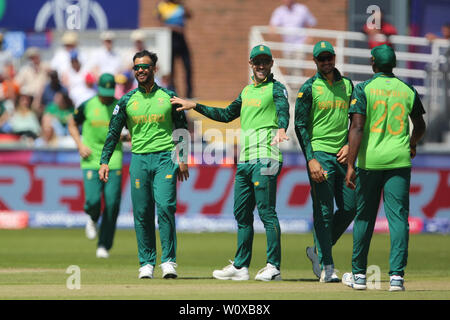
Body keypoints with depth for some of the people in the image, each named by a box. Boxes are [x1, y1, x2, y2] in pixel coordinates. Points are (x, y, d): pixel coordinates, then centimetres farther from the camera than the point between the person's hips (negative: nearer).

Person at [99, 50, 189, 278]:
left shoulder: (169, 97, 8)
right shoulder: (127, 101, 10)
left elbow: (181, 129, 11)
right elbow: (113, 133, 10)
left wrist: (183, 159, 3)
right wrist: (104, 161, 1)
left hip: (165, 158, -2)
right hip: (139, 159, 2)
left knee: (165, 207, -14)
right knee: (142, 212, 1)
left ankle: (169, 260, -11)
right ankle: (147, 263, 7)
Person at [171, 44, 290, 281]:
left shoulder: (276, 88, -2)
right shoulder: (247, 90, 21)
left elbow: (283, 109, -23)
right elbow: (227, 115, 33)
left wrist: (281, 129, -44)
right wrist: (195, 106, 31)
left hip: (265, 157, -8)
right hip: (245, 159, 8)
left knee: (266, 212, -11)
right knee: (242, 214, 10)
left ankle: (274, 266, -9)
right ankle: (240, 267, 17)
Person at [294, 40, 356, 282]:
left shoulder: (347, 85, 12)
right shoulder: (309, 88, -3)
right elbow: (300, 126, -7)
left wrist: (350, 144, 1)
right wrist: (311, 160, -16)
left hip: (343, 154, 5)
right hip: (319, 153, -5)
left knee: (349, 208, 4)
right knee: (324, 211, -7)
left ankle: (318, 251, 20)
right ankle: (326, 267, -4)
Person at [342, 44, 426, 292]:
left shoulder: (364, 89, -4)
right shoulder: (408, 91, 7)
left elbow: (357, 127, -13)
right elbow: (420, 127, 20)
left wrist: (351, 165, -14)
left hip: (369, 160, -1)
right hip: (399, 160, 1)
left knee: (364, 216, 10)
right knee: (398, 217, -1)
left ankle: (359, 274, 18)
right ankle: (396, 275, -9)